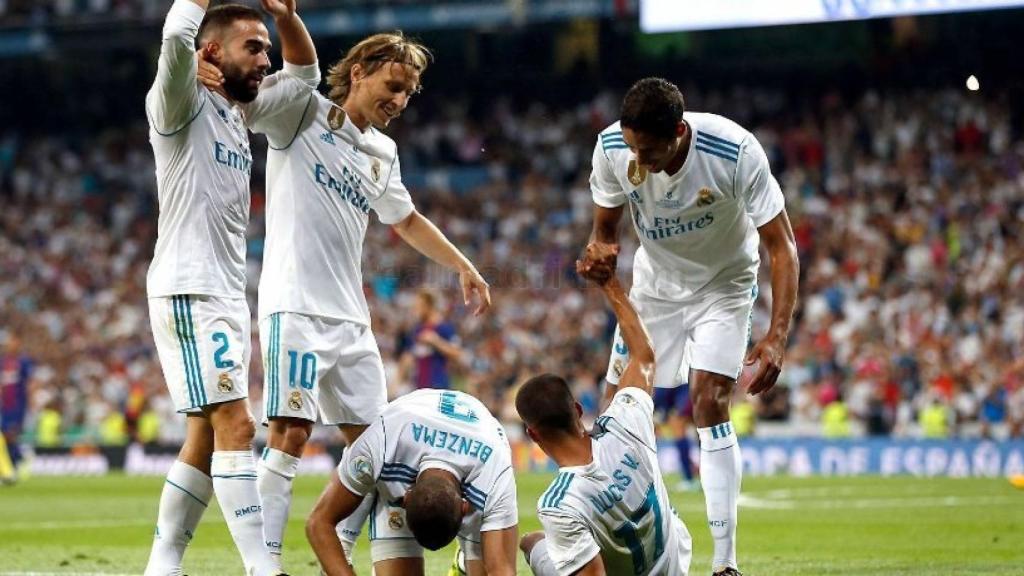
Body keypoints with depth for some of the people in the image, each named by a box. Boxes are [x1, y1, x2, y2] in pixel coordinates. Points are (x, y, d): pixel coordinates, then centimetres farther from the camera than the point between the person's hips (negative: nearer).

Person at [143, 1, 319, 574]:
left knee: (207, 441, 10)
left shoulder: (241, 111, 17)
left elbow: (304, 74, 28)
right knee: (236, 427, -15)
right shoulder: (183, 103, -7)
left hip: (228, 294, 9)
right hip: (190, 292, -9)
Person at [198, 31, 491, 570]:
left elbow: (406, 221, 36)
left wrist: (463, 267, 38)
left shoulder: (383, 153, 19)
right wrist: (203, 66, -34)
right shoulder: (303, 113, -1)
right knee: (291, 433, -16)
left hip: (351, 318, 8)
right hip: (296, 306, -8)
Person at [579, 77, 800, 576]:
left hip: (723, 285, -4)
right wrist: (600, 255, -29)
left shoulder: (735, 152, -33)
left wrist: (777, 337, -37)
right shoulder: (612, 148, -23)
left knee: (709, 402, -19)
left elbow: (782, 247, -27)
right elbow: (605, 226, -4)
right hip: (654, 284, 4)